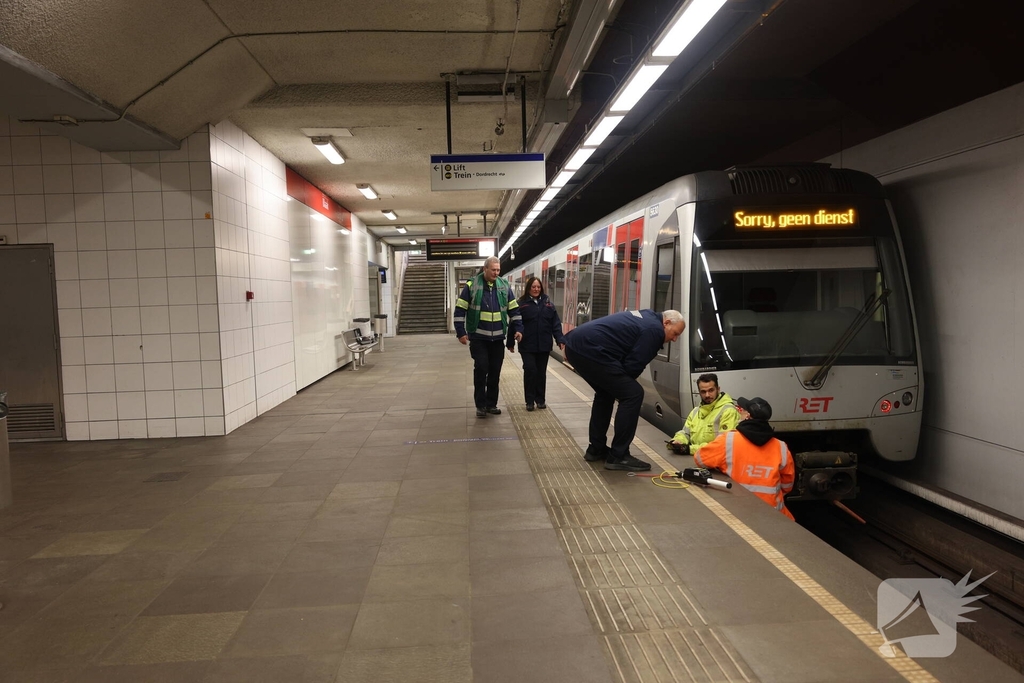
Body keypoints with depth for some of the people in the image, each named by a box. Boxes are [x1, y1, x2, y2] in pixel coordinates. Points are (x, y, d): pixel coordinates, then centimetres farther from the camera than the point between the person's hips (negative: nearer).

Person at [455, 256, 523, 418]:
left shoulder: (504, 286, 5)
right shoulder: (472, 285, -6)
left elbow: (514, 310, 10)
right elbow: (460, 310, -5)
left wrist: (518, 329, 2)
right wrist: (461, 332, -10)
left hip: (498, 338, 4)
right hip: (478, 337, -3)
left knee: (495, 371, 8)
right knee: (481, 369, -6)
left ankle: (491, 403, 20)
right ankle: (481, 405, 6)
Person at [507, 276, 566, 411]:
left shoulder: (547, 303, 8)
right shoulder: (521, 304, -2)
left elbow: (555, 323, 5)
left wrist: (560, 340, -3)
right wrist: (511, 343, -4)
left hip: (543, 345, 3)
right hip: (527, 346, -3)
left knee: (541, 372, 10)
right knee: (530, 370, -6)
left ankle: (541, 399, 22)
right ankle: (530, 401, 7)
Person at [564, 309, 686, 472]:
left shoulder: (645, 317, 26)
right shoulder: (654, 329, -4)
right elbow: (633, 366, -7)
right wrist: (623, 385, 12)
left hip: (575, 343, 11)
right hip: (590, 350, -11)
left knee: (605, 393, 27)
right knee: (633, 394, -5)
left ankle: (596, 449, 31)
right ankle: (618, 456, 0)